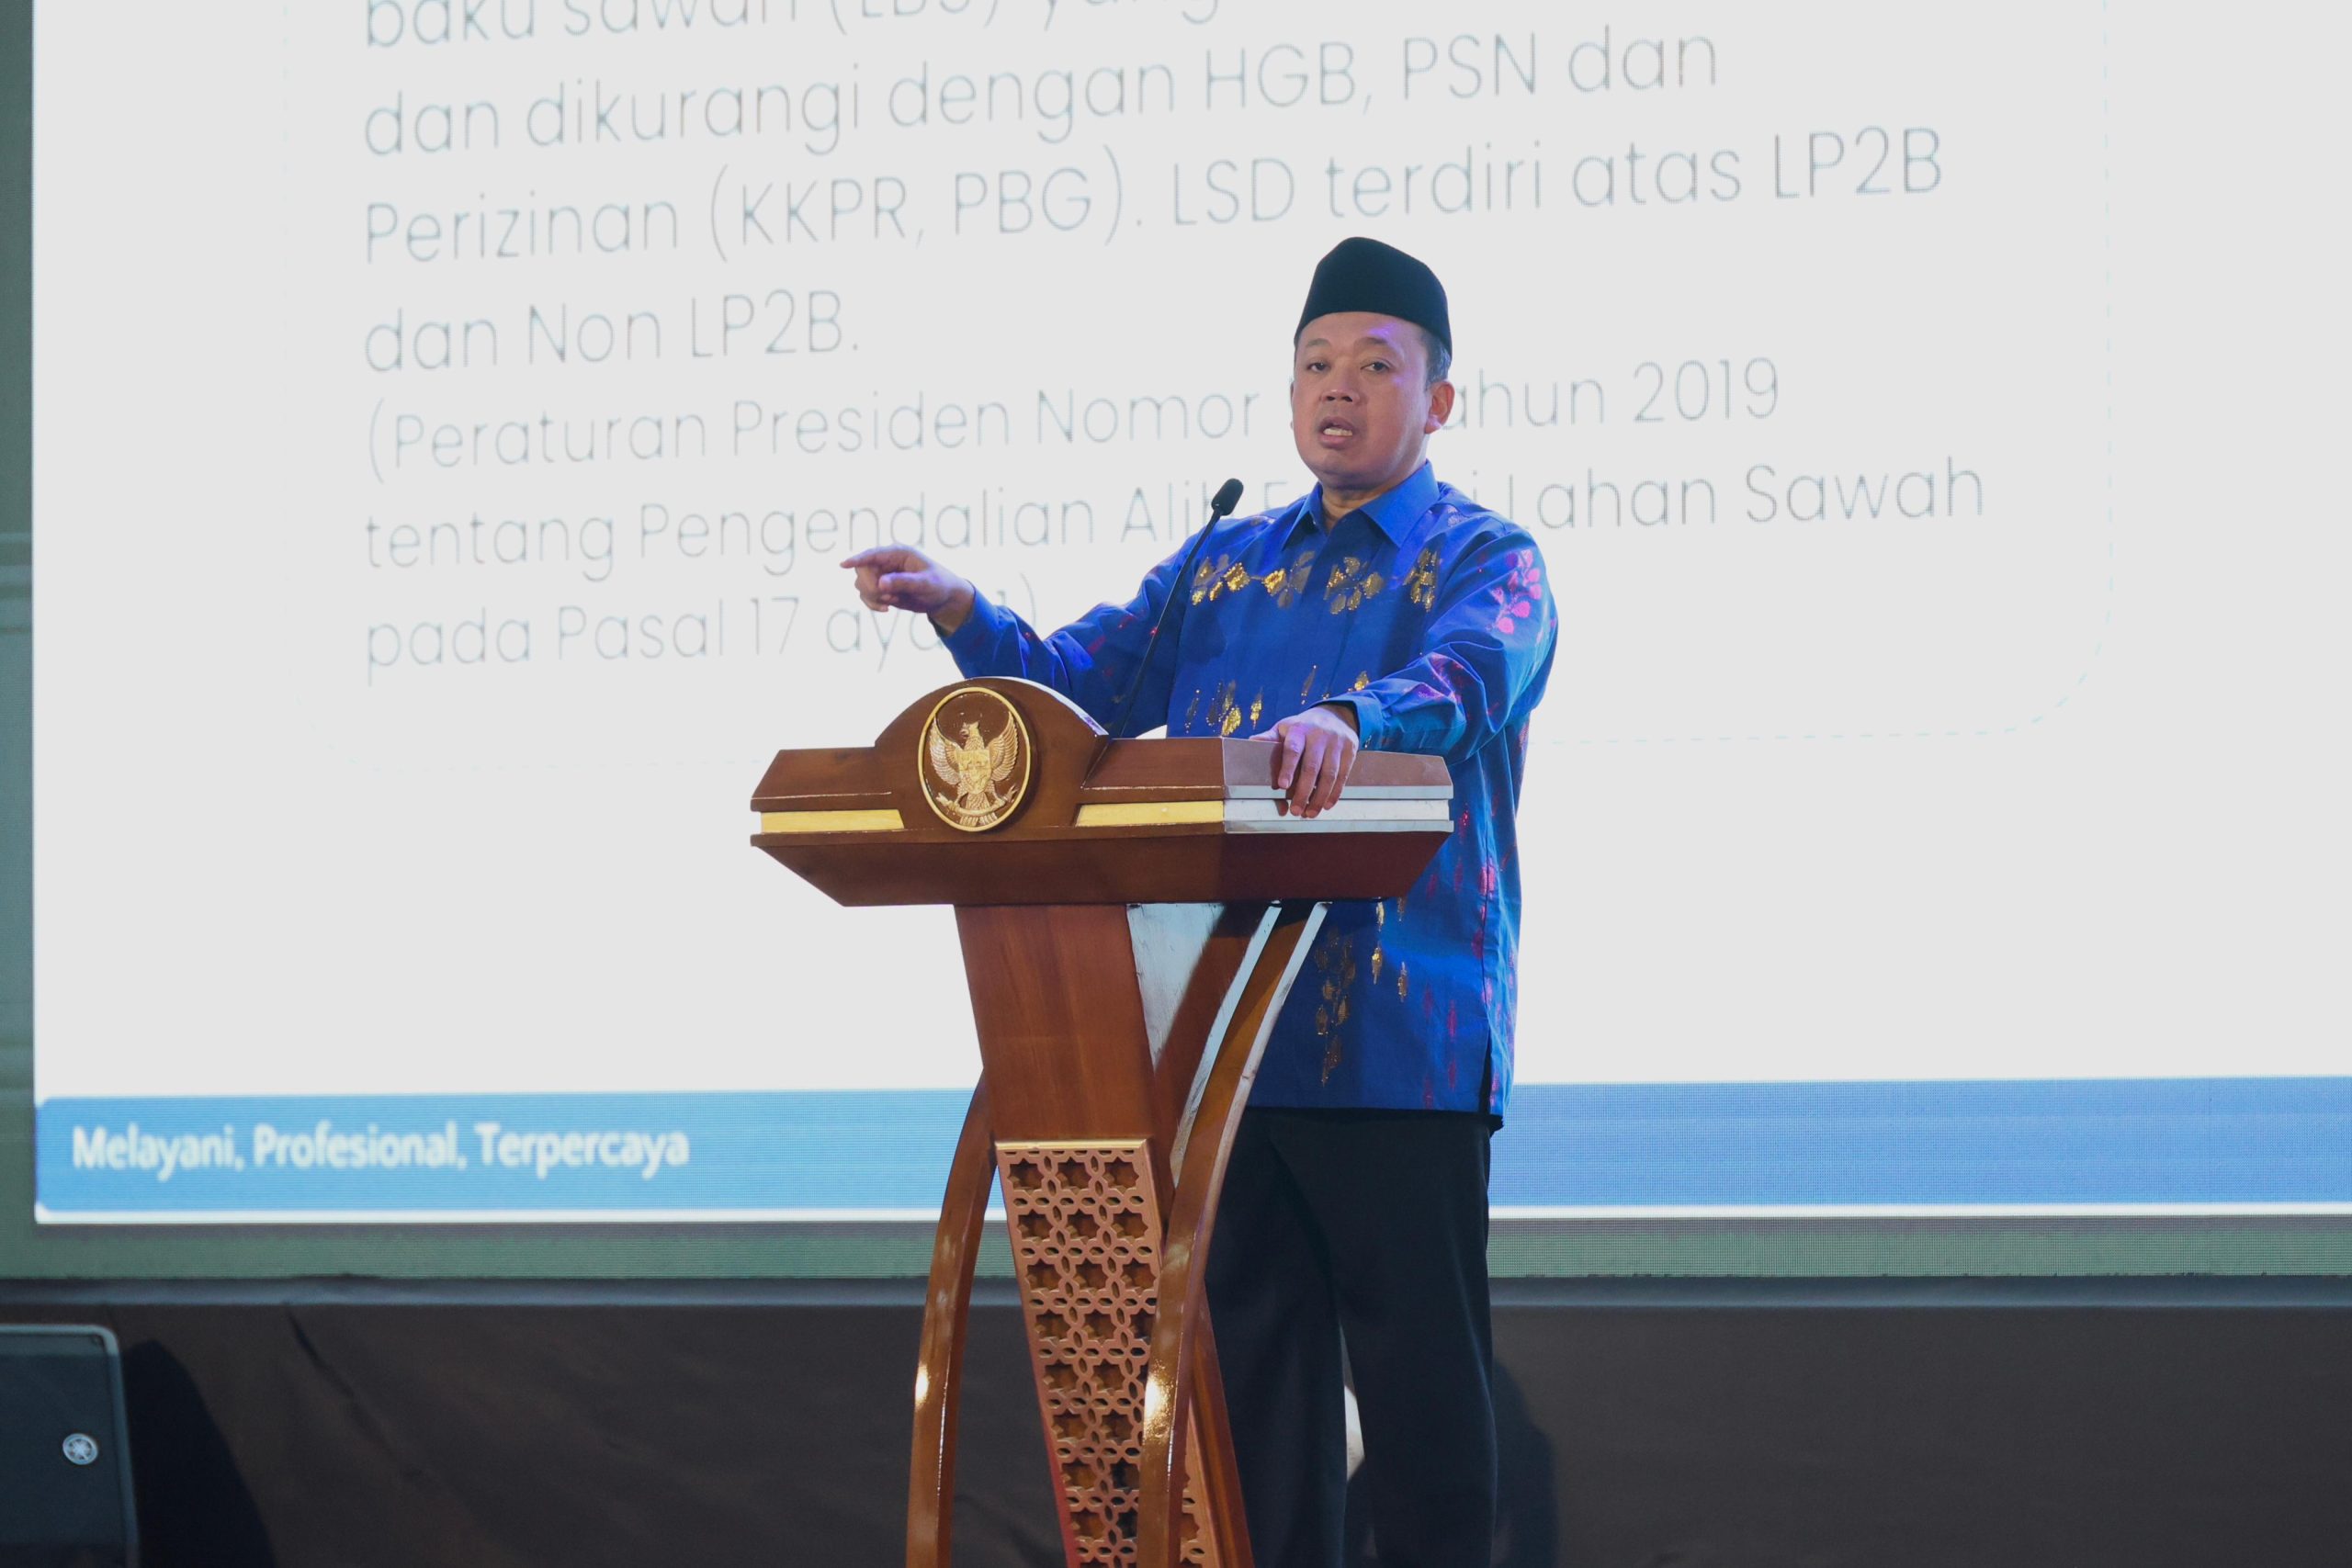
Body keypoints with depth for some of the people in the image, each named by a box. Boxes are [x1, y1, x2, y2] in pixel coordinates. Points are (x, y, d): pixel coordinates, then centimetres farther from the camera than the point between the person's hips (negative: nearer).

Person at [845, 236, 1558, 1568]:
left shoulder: (1484, 562, -1)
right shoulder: (1228, 565, 18)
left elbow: (1465, 676, -22)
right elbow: (1081, 685, 14)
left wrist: (1347, 721, -45)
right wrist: (959, 612, -5)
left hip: (1402, 1043, -6)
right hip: (1231, 1026, 6)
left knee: (1420, 1363, -3)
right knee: (1254, 1353, 8)